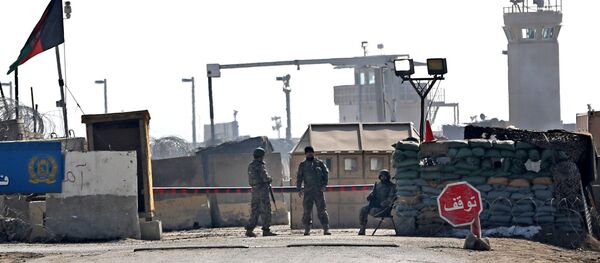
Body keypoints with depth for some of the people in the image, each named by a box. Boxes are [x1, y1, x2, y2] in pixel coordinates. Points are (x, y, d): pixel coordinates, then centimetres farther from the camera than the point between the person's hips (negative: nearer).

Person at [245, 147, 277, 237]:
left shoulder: (250, 166, 12)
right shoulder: (260, 165, -13)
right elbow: (265, 178, -18)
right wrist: (270, 179, 4)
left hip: (254, 189, 8)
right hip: (262, 189, -8)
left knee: (254, 210, 10)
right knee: (266, 210, -2)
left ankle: (249, 230, 4)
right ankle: (266, 230, -3)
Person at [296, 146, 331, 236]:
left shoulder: (320, 163, 9)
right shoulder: (302, 165, 13)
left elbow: (326, 173, 5)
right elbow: (299, 178, 12)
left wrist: (323, 185, -7)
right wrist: (299, 189, 2)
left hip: (319, 190, -1)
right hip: (307, 191, 1)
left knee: (322, 210, -5)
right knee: (307, 211, 0)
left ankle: (326, 229, -6)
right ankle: (307, 230, 5)